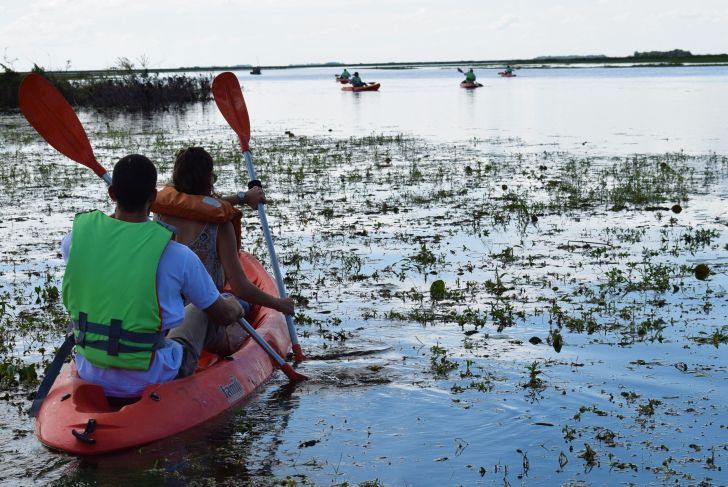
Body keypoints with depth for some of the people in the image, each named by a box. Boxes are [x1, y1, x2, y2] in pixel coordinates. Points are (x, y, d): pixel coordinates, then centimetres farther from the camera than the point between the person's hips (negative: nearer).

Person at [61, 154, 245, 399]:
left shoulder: (77, 236, -10)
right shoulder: (177, 256, -18)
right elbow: (224, 315, -2)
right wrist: (235, 308, 23)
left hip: (90, 377, 3)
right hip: (153, 382, -3)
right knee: (202, 310, 24)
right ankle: (225, 341, 58)